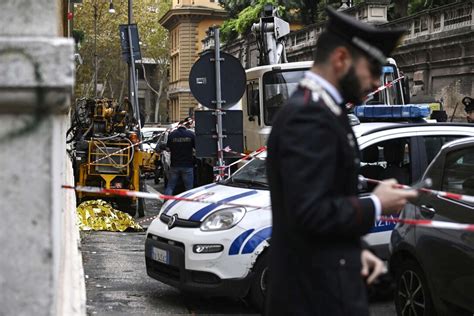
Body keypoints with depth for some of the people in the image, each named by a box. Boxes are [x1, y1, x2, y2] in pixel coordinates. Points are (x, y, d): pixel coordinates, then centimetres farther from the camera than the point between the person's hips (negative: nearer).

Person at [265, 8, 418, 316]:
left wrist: (355, 251, 6)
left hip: (316, 284, 10)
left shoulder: (317, 109, 13)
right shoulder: (309, 116, -19)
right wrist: (376, 205, -12)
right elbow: (311, 212, -26)